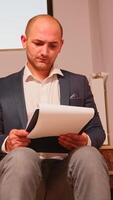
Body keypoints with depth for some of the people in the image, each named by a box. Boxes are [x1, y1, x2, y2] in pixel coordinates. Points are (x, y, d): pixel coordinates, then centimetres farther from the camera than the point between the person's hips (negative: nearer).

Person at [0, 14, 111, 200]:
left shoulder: (78, 83, 19)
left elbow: (97, 131, 15)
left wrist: (86, 141, -9)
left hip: (65, 167, 1)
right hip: (23, 165, 0)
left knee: (89, 154, -32)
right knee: (22, 156, -35)